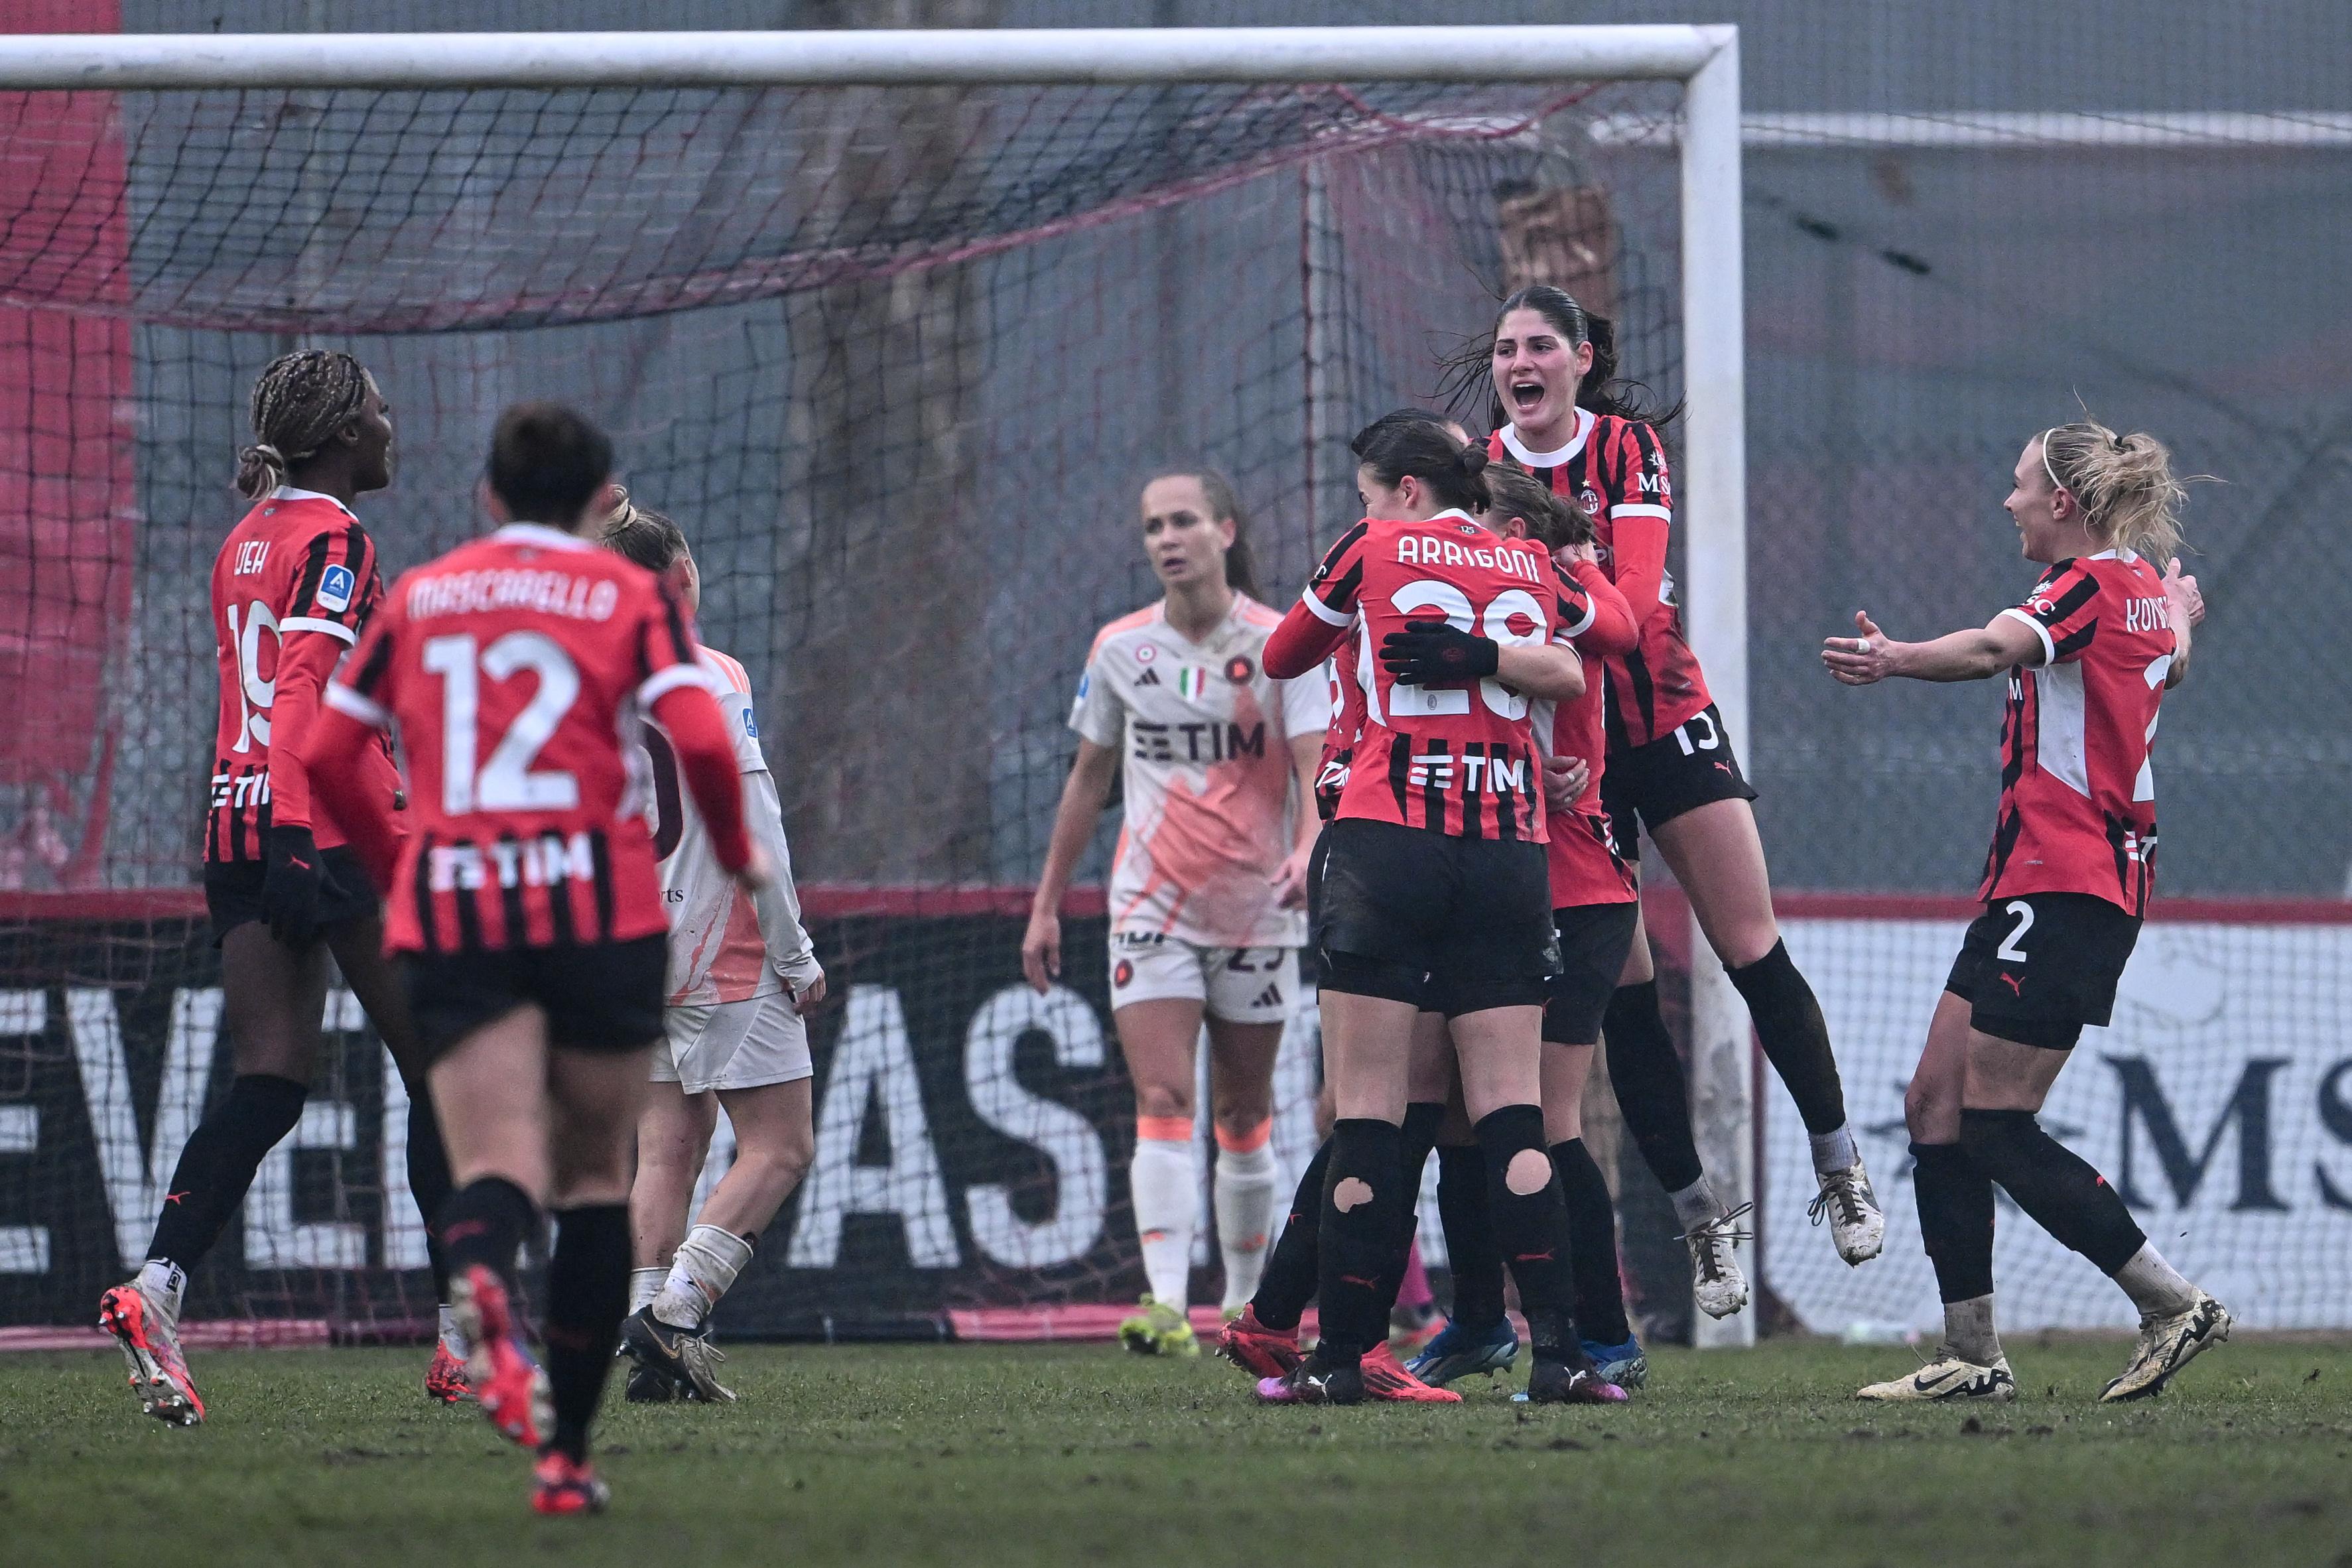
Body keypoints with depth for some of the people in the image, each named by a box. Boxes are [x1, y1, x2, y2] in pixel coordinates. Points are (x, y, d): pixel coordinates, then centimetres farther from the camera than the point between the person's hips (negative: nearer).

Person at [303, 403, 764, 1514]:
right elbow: (700, 739, -8)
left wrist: (395, 865, 26)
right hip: (599, 909, -1)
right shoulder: (630, 597, 5)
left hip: (449, 911, 1)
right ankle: (566, 1454, 12)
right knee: (594, 1179, 13)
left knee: (497, 1167, -11)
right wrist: (736, 853, 9)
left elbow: (325, 754, 11)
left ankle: (483, 1277, -49)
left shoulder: (417, 598, 13)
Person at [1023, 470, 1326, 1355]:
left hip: (1255, 911, -1)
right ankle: (1168, 1308, -23)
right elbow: (1088, 781, 13)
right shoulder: (1121, 649, 4)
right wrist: (1046, 906, 13)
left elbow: (1316, 767, -14)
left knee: (1243, 1116, 9)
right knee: (1162, 1103, -13)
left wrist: (1307, 850, -35)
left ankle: (1246, 1304, 24)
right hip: (1153, 908, 1)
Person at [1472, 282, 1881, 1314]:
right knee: (1622, 997, -1)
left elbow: (1637, 593, -21)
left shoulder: (1627, 446, -7)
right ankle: (1700, 1216, 8)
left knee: (1752, 954, -3)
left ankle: (1839, 1167, 15)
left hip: (1665, 721, -1)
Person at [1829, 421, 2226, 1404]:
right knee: (1936, 1105, 7)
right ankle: (1971, 1356, 5)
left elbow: (1996, 647, -34)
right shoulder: (2145, 589, 13)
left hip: (2061, 882, -10)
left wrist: (1894, 659, -47)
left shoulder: (2090, 585, -14)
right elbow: (2170, 665, 36)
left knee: (1994, 1128, -8)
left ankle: (2175, 1307, -3)